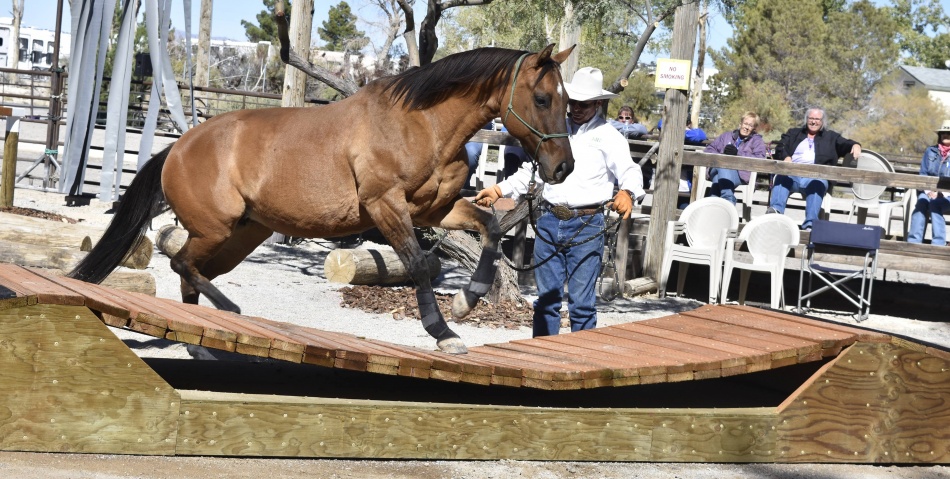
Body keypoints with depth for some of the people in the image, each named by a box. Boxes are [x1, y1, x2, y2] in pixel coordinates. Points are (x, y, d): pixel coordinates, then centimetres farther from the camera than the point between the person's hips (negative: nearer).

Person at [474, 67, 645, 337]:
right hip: (549, 222, 5)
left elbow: (628, 171, -14)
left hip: (586, 225, -5)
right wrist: (498, 191, 13)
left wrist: (627, 193, -36)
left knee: (581, 302, -3)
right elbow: (532, 171, 23)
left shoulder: (608, 137, -1)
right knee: (546, 298, 10)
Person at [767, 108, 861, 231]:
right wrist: (786, 157, -7)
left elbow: (845, 144, 15)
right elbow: (780, 147, 16)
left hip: (815, 176, -1)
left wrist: (855, 145, -10)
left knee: (818, 184, -38)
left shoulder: (831, 137, 28)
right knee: (782, 176, -36)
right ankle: (776, 210, -54)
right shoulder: (793, 133, 30)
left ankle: (810, 223, -51)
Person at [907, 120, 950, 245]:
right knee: (922, 201, -31)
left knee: (934, 203, -34)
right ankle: (913, 242, -40)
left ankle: (938, 243, -37)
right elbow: (923, 173, 9)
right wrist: (928, 190, -9)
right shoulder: (930, 151, 15)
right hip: (929, 192, 3)